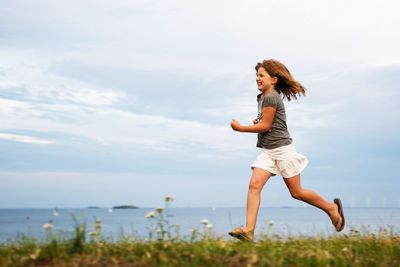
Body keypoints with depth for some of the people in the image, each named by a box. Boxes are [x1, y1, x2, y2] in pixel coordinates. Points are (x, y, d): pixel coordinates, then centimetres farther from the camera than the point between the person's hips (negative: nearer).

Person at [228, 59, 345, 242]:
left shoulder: (271, 97, -16)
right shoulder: (262, 97, 13)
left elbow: (266, 126, -17)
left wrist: (240, 128, -12)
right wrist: (257, 121, 5)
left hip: (282, 149, -8)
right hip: (267, 151, 8)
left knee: (296, 192, 3)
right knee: (254, 185, -10)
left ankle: (332, 208, 25)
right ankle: (248, 231, -18)